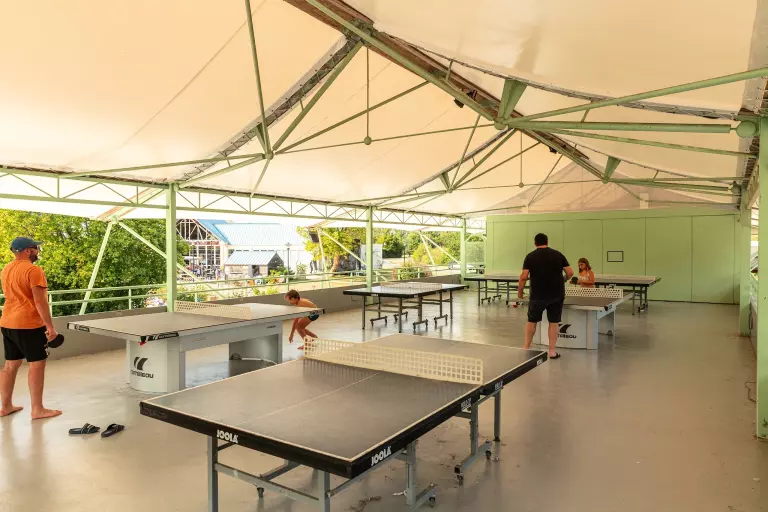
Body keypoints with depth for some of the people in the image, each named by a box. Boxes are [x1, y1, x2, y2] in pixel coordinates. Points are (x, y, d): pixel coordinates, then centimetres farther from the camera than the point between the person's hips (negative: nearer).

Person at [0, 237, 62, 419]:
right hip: (29, 325, -9)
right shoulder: (33, 270, -16)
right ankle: (37, 409, 1)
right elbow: (40, 302, -20)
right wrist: (50, 326, -16)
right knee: (37, 364, -2)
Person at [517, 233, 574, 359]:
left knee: (532, 321, 15)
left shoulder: (530, 256, -3)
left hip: (538, 295, -1)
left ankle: (526, 348, 20)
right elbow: (570, 273, 2)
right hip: (557, 295, 1)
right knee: (554, 322, 10)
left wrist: (520, 291, 4)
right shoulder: (558, 254, 2)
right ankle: (552, 351, 12)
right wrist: (563, 280, 22)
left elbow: (524, 277, -9)